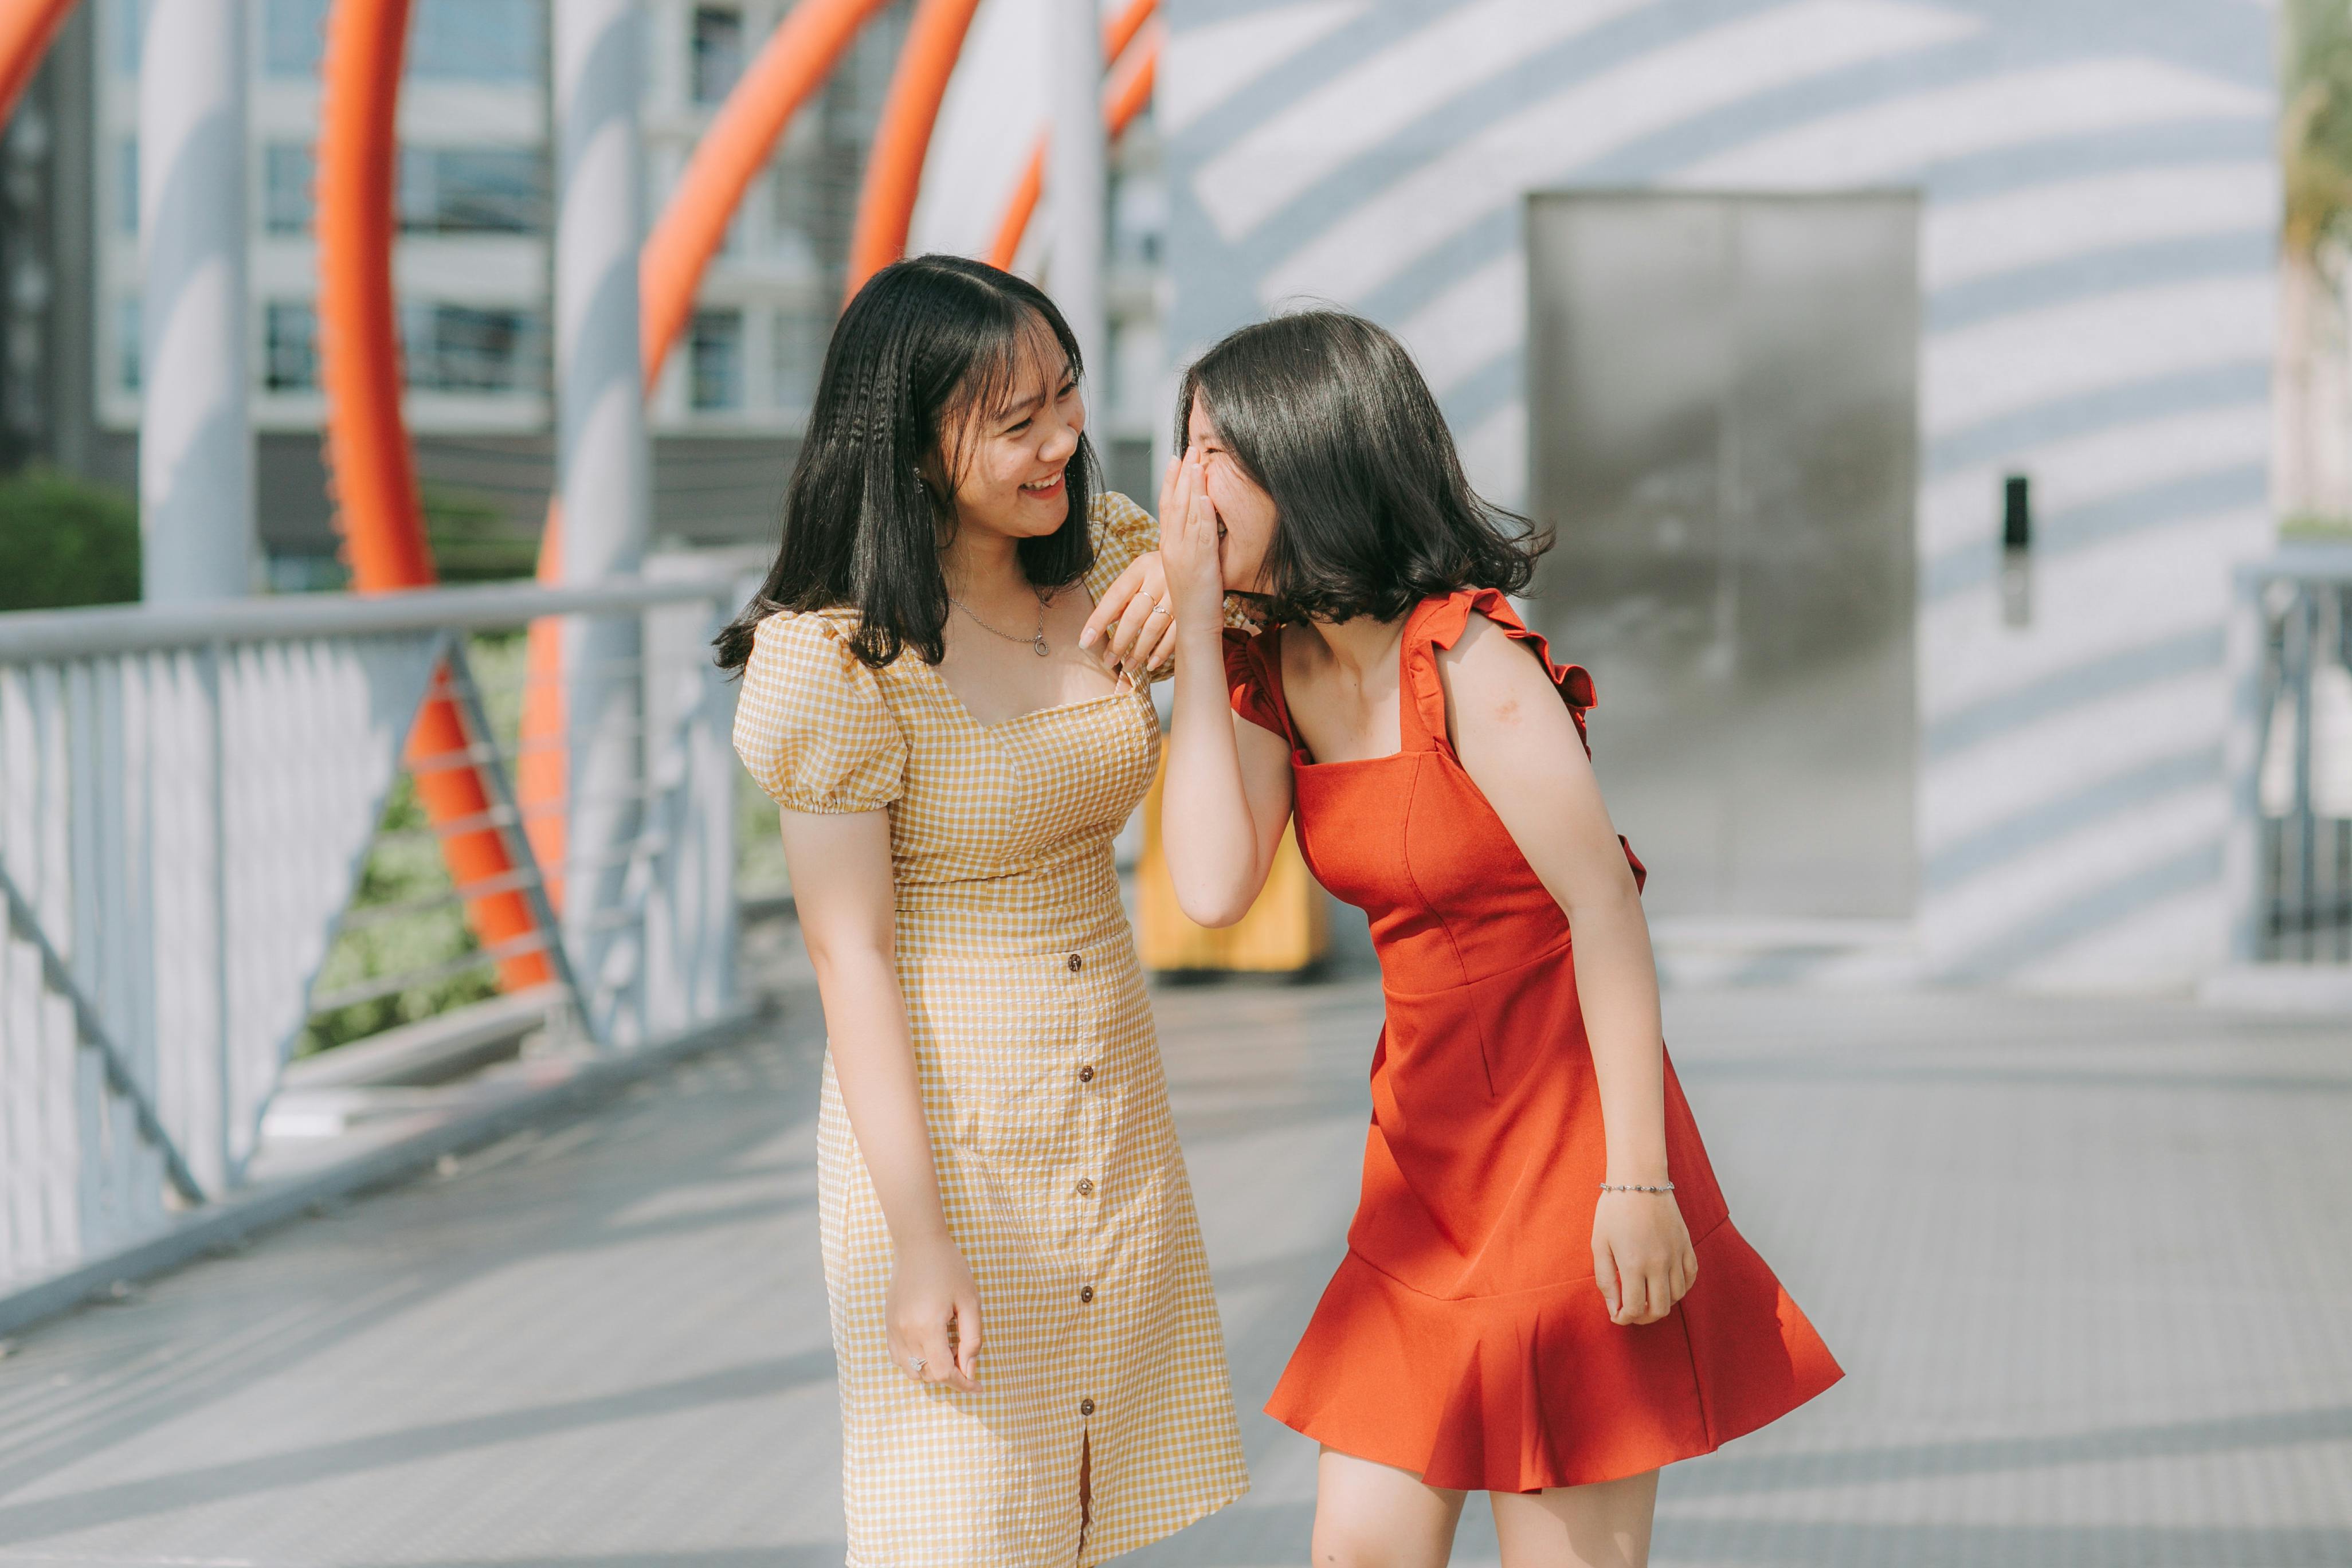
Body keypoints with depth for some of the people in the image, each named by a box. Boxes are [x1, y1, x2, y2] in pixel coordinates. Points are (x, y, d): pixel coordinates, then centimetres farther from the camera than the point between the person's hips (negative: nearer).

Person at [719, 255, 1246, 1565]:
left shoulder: (1101, 557, 1)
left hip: (1113, 1118, 6)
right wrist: (918, 1243, -19)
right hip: (940, 1132, -6)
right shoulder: (842, 657, -17)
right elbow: (851, 957, -17)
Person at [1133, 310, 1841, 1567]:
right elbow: (1212, 888, -11)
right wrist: (1197, 627, -10)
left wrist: (1639, 1181, -21)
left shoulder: (1467, 661, -17)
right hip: (1423, 1145, 7)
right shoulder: (1272, 670, 4)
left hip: (1562, 1123, -7)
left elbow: (1606, 911, -18)